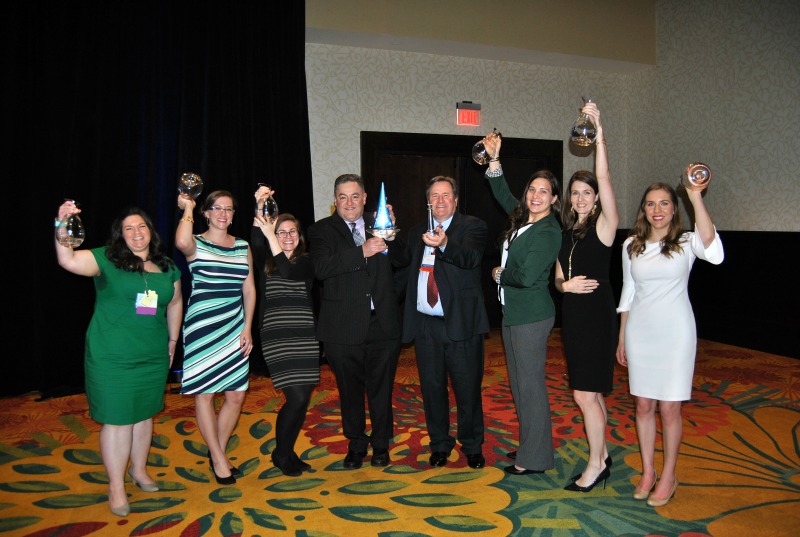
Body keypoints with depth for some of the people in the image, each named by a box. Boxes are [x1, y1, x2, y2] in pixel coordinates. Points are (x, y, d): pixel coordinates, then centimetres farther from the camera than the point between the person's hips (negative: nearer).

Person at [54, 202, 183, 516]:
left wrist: (173, 341, 16)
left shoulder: (167, 268, 7)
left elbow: (175, 303, 16)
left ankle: (139, 470, 36)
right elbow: (68, 261, -21)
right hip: (112, 358, -4)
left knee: (144, 414, 16)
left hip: (153, 357, 4)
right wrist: (62, 227, -36)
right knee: (117, 419, 2)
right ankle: (116, 486, 18)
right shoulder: (106, 260, -5)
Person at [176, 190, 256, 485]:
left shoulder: (243, 247, 11)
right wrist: (187, 209, -16)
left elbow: (249, 289, 11)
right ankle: (218, 457, 21)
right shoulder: (196, 244, -2)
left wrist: (247, 327, 5)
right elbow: (181, 243, -29)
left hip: (235, 328, 4)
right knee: (204, 392, 4)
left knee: (237, 394, 5)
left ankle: (218, 451, 27)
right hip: (202, 327, -4)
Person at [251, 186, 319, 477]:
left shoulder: (306, 261, 6)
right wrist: (259, 210, -24)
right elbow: (255, 245, -15)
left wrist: (269, 236, -18)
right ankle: (281, 453, 13)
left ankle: (287, 453, 26)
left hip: (305, 338, 2)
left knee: (303, 400, 5)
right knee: (297, 397, -10)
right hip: (277, 339, -2)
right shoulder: (266, 262, 7)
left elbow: (289, 271, -15)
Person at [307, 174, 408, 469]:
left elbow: (402, 261, 1)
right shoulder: (322, 230, -2)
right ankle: (356, 444, 33)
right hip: (344, 326, -2)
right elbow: (321, 268, -19)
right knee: (350, 389, 13)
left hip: (382, 323, 2)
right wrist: (362, 251, -28)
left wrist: (391, 234, -17)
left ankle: (381, 443, 32)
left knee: (381, 387, 13)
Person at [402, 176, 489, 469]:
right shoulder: (417, 232, 14)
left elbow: (471, 258, -22)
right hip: (425, 323, 4)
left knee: (468, 388, 6)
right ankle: (440, 444, 30)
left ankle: (472, 446, 26)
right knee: (432, 388, 13)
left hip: (460, 322, -4)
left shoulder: (472, 226, -3)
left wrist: (445, 243, -42)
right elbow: (407, 268, 14)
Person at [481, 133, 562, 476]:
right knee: (519, 382, 17)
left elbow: (527, 276, -22)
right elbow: (502, 193, 23)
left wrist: (498, 274, -5)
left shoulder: (549, 232, -15)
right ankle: (529, 446, 31)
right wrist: (494, 158, 12)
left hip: (531, 315, -9)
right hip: (513, 312, 9)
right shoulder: (522, 218, 9)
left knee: (530, 384, -1)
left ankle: (536, 458, 12)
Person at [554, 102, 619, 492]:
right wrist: (565, 285, -9)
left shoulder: (604, 225, -7)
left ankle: (596, 465, 11)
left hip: (596, 315, -7)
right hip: (572, 315, 7)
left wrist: (599, 133, -25)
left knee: (584, 393, -5)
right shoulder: (566, 234, 12)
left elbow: (604, 178, -20)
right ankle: (602, 456, 28)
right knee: (591, 392, 15)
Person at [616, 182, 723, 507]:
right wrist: (622, 338, 12)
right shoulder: (631, 245, 6)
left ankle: (668, 477, 21)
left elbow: (714, 252, -28)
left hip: (674, 333, -3)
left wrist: (696, 196, -31)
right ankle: (647, 472, 26)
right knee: (643, 405, 10)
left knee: (669, 407, 3)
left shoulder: (686, 243, -4)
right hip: (640, 332, 3)